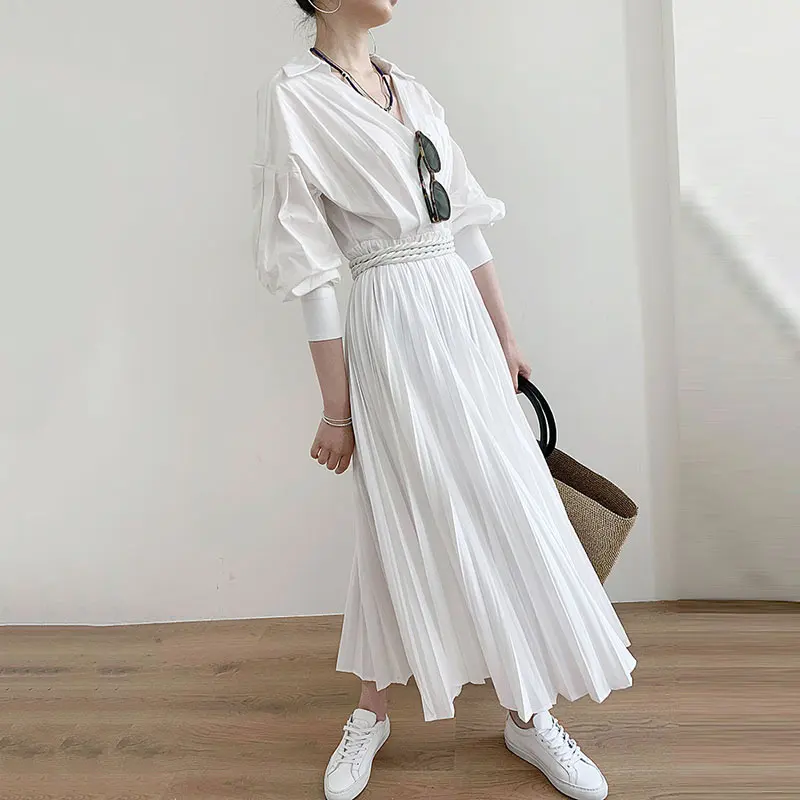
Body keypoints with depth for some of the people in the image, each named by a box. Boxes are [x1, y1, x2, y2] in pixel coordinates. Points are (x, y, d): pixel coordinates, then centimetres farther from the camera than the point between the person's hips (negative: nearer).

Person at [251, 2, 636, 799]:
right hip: (390, 328, -7)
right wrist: (336, 408, -10)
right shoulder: (293, 97, -6)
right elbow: (310, 270, -10)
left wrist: (505, 339, 14)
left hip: (463, 316, 7)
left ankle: (526, 712, 26)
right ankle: (370, 710, 27)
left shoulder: (409, 89, 14)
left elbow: (466, 225, 13)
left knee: (504, 508, 8)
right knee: (403, 524, 0)